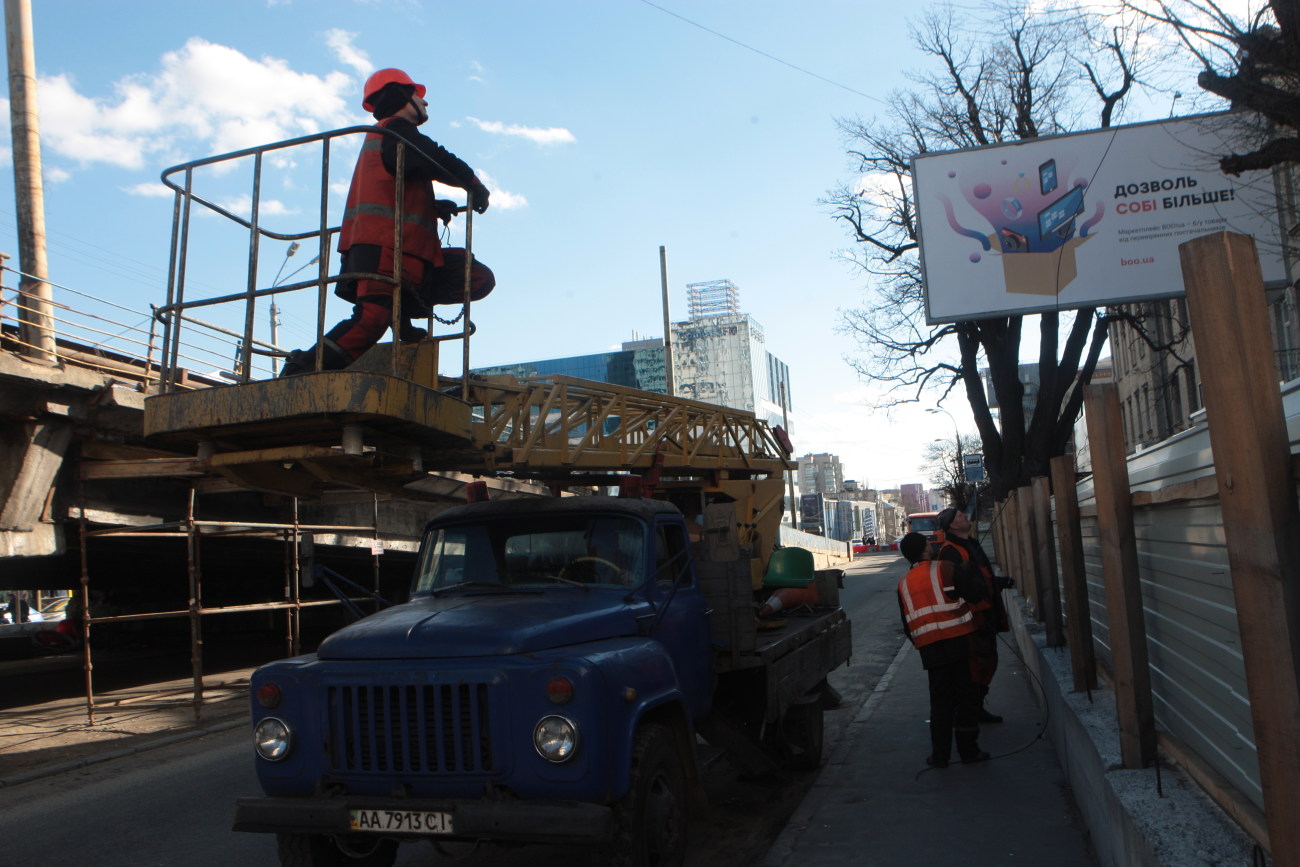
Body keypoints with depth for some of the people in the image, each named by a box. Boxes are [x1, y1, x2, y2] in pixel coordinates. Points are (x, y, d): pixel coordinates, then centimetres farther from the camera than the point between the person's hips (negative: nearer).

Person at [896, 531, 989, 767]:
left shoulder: (903, 583, 11)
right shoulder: (945, 570, -5)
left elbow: (906, 624, 15)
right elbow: (976, 594, -5)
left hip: (928, 647, 4)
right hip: (958, 640, -4)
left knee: (940, 699, 10)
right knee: (967, 695, 7)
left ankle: (939, 754, 10)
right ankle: (968, 750, 12)